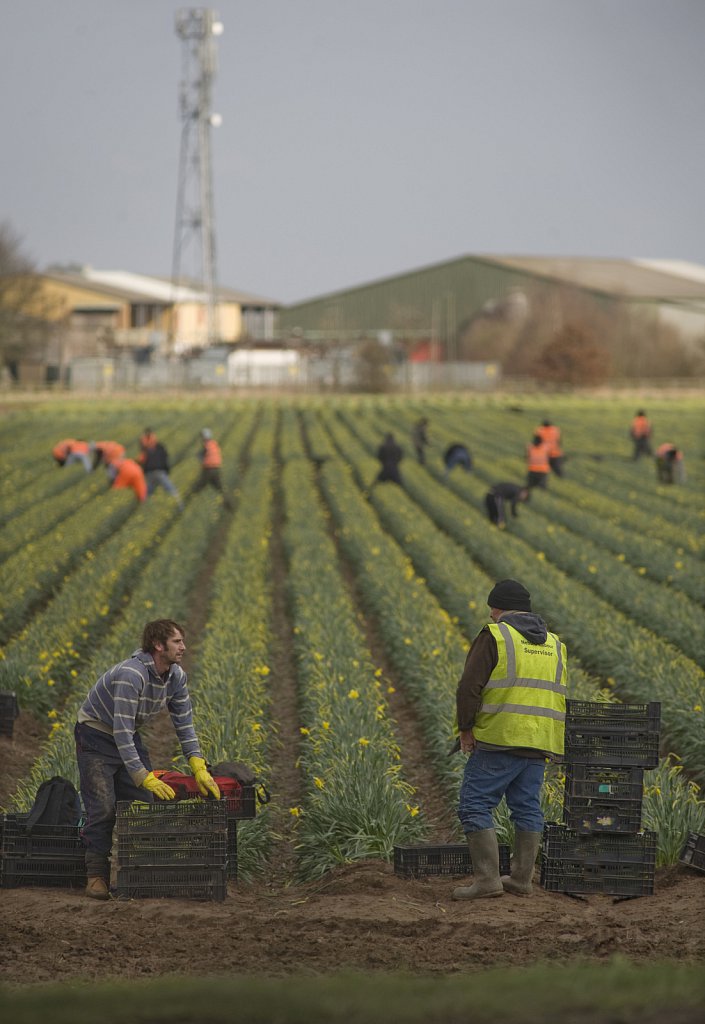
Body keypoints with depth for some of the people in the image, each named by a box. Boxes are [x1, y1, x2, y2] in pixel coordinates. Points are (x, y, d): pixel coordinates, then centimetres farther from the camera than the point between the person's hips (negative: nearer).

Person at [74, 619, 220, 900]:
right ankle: (96, 875, -7)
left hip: (129, 738, 7)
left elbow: (184, 724, -1)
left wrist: (199, 768, -13)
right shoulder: (131, 674, -35)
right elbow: (121, 731, -36)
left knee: (144, 803, -2)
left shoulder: (177, 677, -10)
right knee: (103, 808, -15)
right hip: (96, 737, -7)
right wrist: (144, 777, -39)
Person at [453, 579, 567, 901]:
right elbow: (561, 696, 20)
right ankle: (521, 879, 14)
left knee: (475, 805, -4)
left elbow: (470, 687, -11)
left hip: (500, 740, -7)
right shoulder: (553, 644, 17)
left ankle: (487, 878, -11)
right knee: (527, 809, 12)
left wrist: (466, 728, -2)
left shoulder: (494, 636, -5)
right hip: (539, 743, 7)